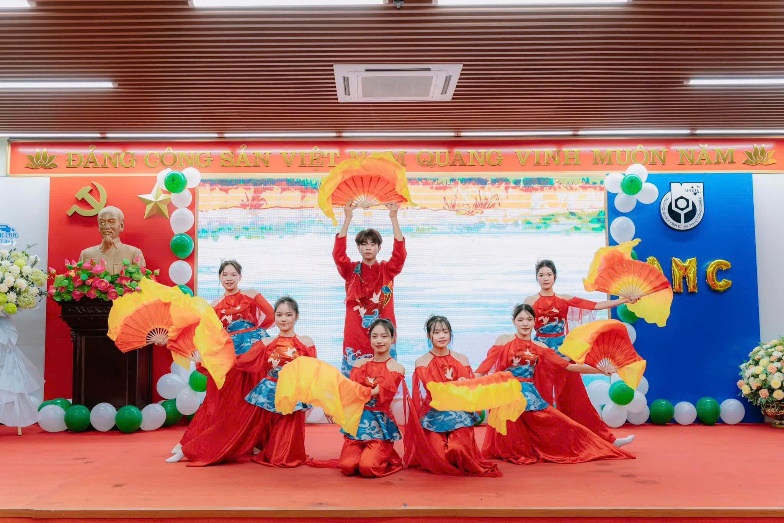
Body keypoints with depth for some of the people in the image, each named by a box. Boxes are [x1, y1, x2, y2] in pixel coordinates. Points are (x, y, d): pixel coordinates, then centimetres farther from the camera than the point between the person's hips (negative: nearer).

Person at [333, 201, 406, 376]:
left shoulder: (387, 271, 6)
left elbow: (400, 254, -11)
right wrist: (347, 219, -18)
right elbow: (338, 254, -11)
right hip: (355, 336, 0)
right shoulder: (351, 271, 5)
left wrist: (393, 218, -18)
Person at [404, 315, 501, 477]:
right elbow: (427, 394, -9)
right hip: (434, 417, -1)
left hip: (459, 416, 2)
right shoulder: (422, 362, 0)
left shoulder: (462, 359, 7)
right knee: (439, 457, -18)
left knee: (458, 450, -22)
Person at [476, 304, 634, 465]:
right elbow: (487, 364, -8)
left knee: (558, 424, 2)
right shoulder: (504, 340, 0)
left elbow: (566, 365, 10)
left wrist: (600, 370, 7)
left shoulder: (540, 348, 10)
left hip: (529, 395, 4)